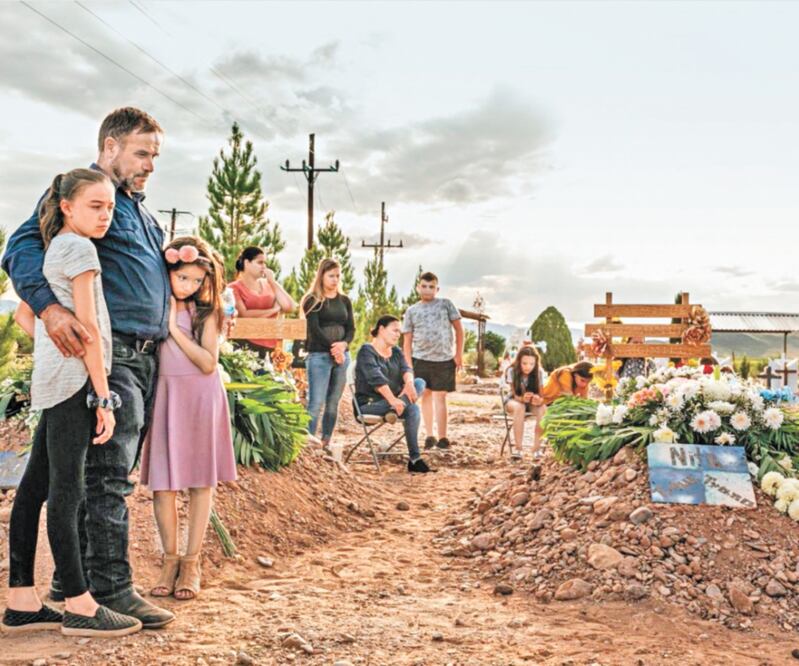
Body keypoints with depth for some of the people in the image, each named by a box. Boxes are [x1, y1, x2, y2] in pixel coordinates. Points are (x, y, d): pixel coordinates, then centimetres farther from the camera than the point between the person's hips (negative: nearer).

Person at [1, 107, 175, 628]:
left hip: (145, 355, 9)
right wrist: (49, 306, -33)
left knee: (110, 473, 12)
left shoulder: (139, 208, 25)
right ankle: (112, 590, -1)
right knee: (109, 474, -7)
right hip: (109, 352, -9)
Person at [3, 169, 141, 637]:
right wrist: (105, 398, -13)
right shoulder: (80, 248, -8)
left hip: (52, 380, 9)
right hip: (75, 379, -9)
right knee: (67, 490, -8)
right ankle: (80, 607, -3)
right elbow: (88, 327, -14)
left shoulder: (52, 249, 19)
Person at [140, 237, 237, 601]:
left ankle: (191, 563, 13)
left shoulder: (206, 312, 0)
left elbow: (208, 363, -10)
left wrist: (174, 328, -13)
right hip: (162, 395, 1)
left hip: (199, 397, -1)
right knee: (163, 480, 2)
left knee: (200, 479, 3)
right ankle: (169, 560, 16)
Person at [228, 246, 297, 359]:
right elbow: (244, 314, -13)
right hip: (246, 345, -4)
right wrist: (274, 310, -4)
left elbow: (290, 307, 2)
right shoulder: (235, 288, 1)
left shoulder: (269, 285, 13)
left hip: (269, 345, 4)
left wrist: (273, 282, 1)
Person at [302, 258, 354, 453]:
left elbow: (351, 328, 10)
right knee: (316, 403, -10)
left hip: (342, 355, 5)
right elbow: (314, 329, -9)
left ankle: (326, 443, 13)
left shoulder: (344, 301, 14)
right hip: (319, 356, -5)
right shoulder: (313, 300, 0)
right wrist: (333, 349, -12)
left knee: (333, 403, 6)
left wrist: (344, 344, -10)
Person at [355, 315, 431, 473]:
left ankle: (394, 411, -34)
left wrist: (409, 383, -30)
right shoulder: (367, 351, -9)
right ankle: (414, 459, -28)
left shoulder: (396, 352, 14)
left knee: (420, 382, -15)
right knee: (412, 409, -29)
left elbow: (405, 369, -5)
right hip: (369, 403, -7)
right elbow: (376, 377, -24)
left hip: (390, 400, 7)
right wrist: (392, 399, -38)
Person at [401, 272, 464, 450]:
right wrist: (408, 365, 0)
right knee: (426, 395, 8)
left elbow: (459, 329, 4)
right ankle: (429, 435, 18)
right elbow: (407, 341, 7)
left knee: (440, 397, -2)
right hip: (420, 359, 2)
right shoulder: (412, 311, 7)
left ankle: (442, 437, 1)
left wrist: (459, 354, -3)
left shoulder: (445, 304, 4)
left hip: (444, 360, -2)